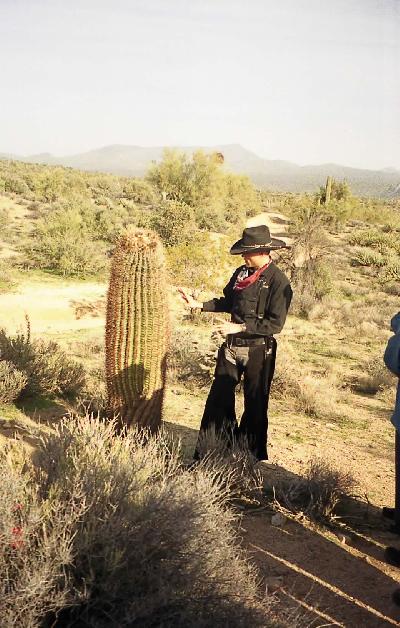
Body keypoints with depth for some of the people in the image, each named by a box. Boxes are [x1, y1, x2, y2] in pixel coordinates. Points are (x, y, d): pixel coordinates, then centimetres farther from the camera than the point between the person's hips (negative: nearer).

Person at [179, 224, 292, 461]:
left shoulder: (279, 281, -16)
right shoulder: (241, 273, 3)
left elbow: (275, 324, -19)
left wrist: (239, 327, -21)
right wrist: (199, 304, 8)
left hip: (259, 350, -6)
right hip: (232, 346, 6)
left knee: (255, 406, 9)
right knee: (219, 399, 10)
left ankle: (252, 458, 26)